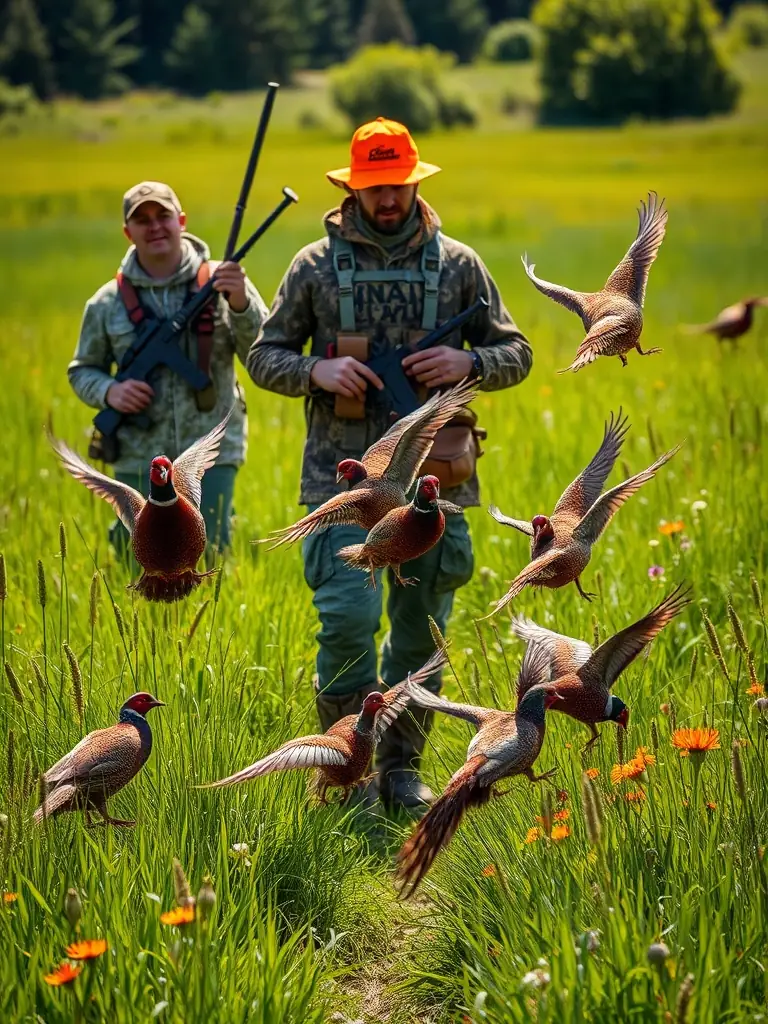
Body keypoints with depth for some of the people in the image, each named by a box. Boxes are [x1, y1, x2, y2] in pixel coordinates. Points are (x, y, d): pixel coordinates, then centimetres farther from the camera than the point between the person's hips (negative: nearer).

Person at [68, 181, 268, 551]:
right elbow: (82, 370, 15)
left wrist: (240, 304, -26)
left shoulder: (221, 284, -1)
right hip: (139, 462, 1)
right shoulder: (108, 302, 4)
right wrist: (109, 391, -8)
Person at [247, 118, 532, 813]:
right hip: (343, 475, -2)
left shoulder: (458, 264, 6)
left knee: (421, 627, 7)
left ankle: (402, 767, 20)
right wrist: (316, 371, -13)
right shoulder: (316, 265, 3)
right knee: (348, 616, -12)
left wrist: (468, 364, -11)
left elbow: (517, 354, 10)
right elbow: (264, 356, 7)